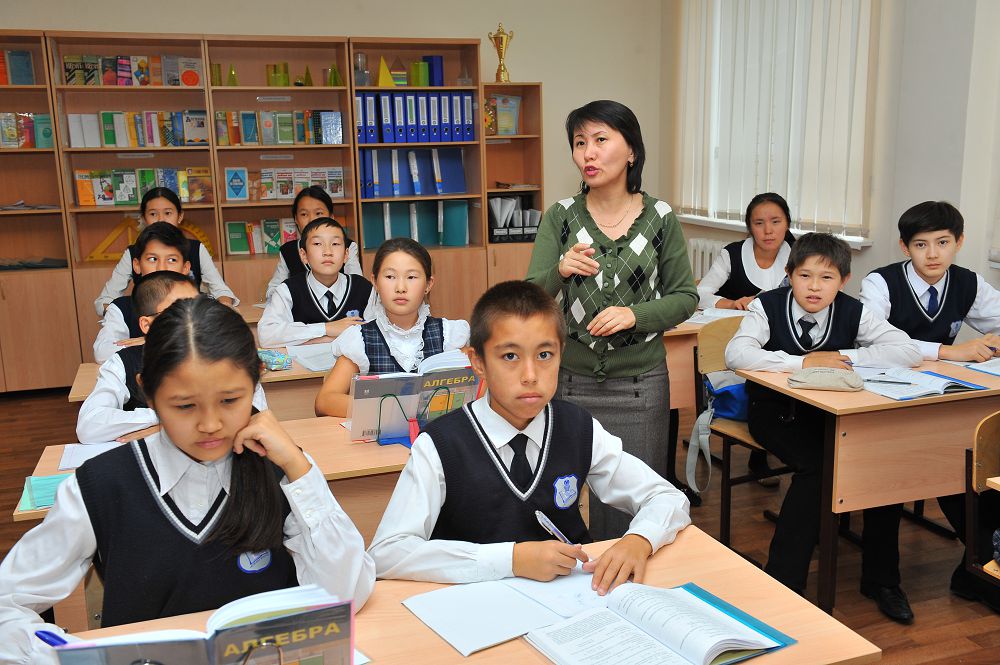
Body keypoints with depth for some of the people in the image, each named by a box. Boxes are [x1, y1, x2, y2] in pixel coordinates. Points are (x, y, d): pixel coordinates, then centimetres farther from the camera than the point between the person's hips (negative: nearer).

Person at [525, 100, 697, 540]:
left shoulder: (660, 218, -2)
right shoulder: (560, 217, 0)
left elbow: (685, 297, 3)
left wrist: (635, 314, -15)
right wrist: (560, 270, -24)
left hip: (639, 384, 0)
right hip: (572, 380, 1)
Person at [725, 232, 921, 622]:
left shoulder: (853, 312, -4)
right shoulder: (768, 306, -12)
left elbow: (908, 351, -10)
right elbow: (735, 355, -28)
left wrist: (844, 357, -20)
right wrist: (804, 362, -31)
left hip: (834, 412, 4)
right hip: (776, 411, -3)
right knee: (816, 464, -30)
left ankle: (880, 578, 0)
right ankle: (782, 583, -17)